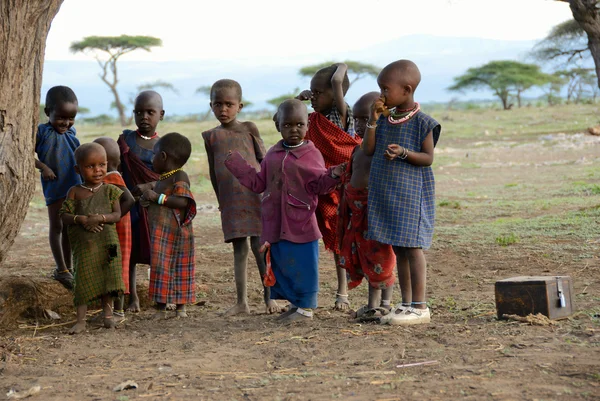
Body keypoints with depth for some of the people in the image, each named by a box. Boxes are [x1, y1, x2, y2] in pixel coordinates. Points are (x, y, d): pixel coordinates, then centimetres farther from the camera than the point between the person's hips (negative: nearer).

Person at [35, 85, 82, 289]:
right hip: (55, 187, -6)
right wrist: (43, 167, -21)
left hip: (75, 187, 6)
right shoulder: (42, 132, -10)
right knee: (57, 227, 3)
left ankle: (68, 267, 24)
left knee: (69, 227, 14)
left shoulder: (71, 132, 8)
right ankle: (61, 269, 10)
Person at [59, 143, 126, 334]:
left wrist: (100, 218, -22)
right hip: (83, 244, -1)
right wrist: (80, 219, -20)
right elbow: (64, 215, -2)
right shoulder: (75, 192, 0)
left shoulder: (110, 191, 1)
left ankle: (108, 313, 24)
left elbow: (117, 215, -5)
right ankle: (81, 320, 5)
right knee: (83, 279, 0)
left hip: (107, 243, 1)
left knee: (107, 278, 7)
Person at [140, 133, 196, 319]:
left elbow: (182, 201, -25)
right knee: (160, 267, 7)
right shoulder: (162, 179, 17)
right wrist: (148, 197, 10)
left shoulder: (179, 177, -13)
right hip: (160, 232, 9)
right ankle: (160, 307, 10)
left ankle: (180, 306, 4)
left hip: (174, 232, -9)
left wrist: (158, 197, -23)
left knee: (179, 269, -2)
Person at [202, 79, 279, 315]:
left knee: (259, 245, -3)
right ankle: (242, 302, 8)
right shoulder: (211, 136, 9)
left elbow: (263, 159, 5)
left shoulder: (249, 129, 3)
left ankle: (269, 296, 6)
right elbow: (213, 171, 14)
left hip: (253, 195, -2)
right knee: (239, 249, 5)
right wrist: (221, 200, 13)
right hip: (230, 199, 2)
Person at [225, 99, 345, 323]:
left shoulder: (311, 154, -5)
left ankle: (306, 306, 10)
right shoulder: (273, 154, 11)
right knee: (280, 263, 12)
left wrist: (333, 176, -27)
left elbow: (319, 185, -7)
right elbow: (258, 183, 14)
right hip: (275, 224, 6)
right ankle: (294, 302, 26)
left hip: (301, 224, -6)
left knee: (303, 265, -2)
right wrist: (237, 165, 11)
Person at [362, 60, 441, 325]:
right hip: (386, 193, 7)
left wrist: (404, 153, -25)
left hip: (411, 193, -7)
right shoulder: (385, 119, 10)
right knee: (397, 249, 10)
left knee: (411, 246, -6)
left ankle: (419, 307, -1)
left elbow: (428, 158, -9)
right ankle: (406, 304, 18)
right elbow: (368, 150, 7)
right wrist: (373, 121, -2)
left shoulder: (422, 122, -9)